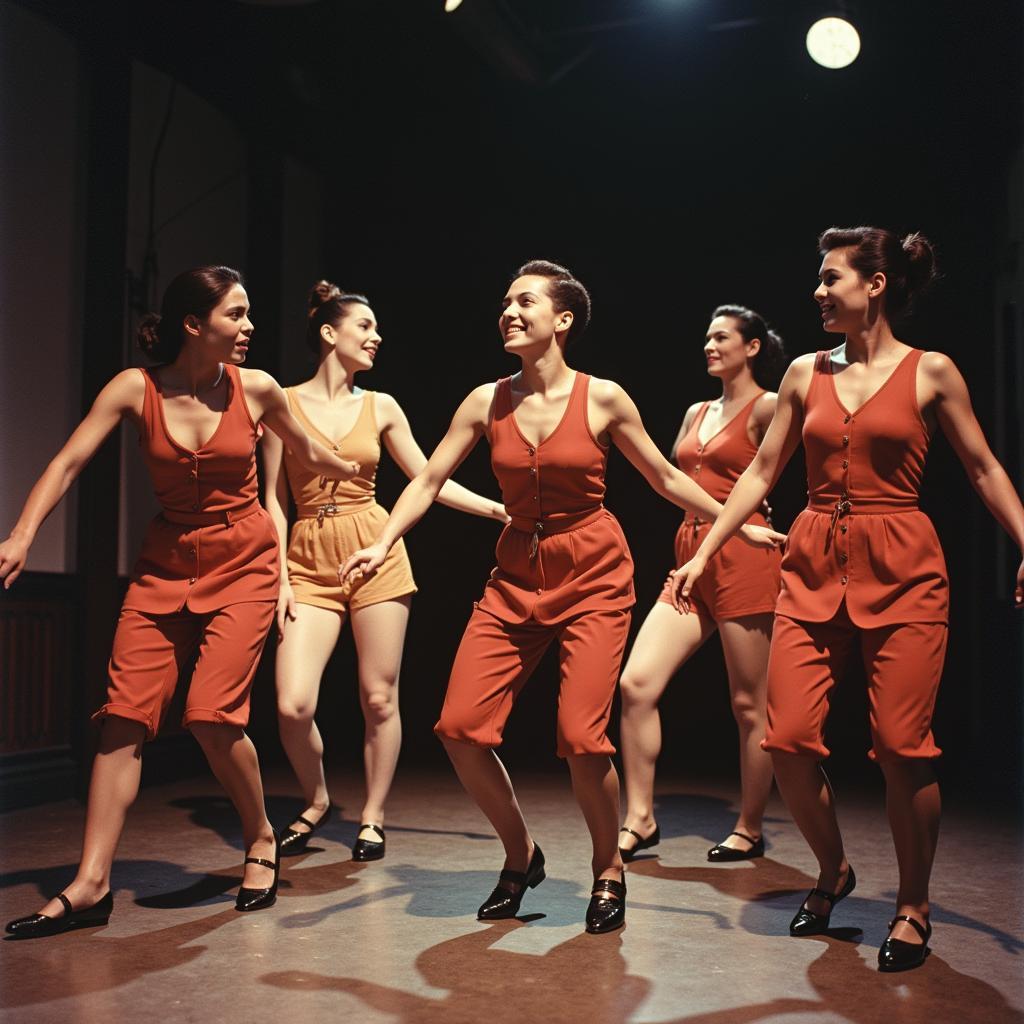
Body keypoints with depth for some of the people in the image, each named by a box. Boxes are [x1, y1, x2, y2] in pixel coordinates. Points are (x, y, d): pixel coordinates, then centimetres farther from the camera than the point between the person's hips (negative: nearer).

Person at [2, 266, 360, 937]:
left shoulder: (256, 389, -4)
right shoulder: (137, 388, -6)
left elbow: (313, 455, 15)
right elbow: (68, 464, -10)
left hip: (243, 565, -2)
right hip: (166, 565, 2)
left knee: (212, 713, -15)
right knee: (126, 714, -6)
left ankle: (261, 839, 11)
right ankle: (92, 885, 0)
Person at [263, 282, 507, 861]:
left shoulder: (381, 407, 8)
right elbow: (274, 499, 4)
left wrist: (495, 508, 3)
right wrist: (281, 578, -3)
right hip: (310, 560, -1)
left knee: (380, 699, 2)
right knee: (294, 705, -11)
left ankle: (373, 817, 21)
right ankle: (316, 801, 18)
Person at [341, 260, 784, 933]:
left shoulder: (603, 398, -4)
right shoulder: (487, 402, 2)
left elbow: (666, 479, 7)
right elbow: (429, 482, 2)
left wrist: (738, 526, 10)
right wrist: (384, 543, -13)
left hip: (594, 575, -3)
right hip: (517, 578, 3)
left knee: (581, 736, -15)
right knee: (460, 729, -7)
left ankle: (609, 872, 14)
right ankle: (522, 856, 19)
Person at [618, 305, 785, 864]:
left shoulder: (766, 408, -1)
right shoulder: (697, 413, 19)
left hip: (743, 560, -7)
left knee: (748, 704, 2)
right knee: (636, 683, -5)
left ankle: (749, 830, 16)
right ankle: (640, 820, 4)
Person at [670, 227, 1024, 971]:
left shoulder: (931, 372, 1)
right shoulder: (806, 373, 9)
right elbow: (761, 474, 11)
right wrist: (703, 555, 7)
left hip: (902, 572, -3)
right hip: (815, 568, 3)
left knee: (902, 745, -3)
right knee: (788, 737, -4)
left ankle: (914, 908, 18)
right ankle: (833, 871, 23)